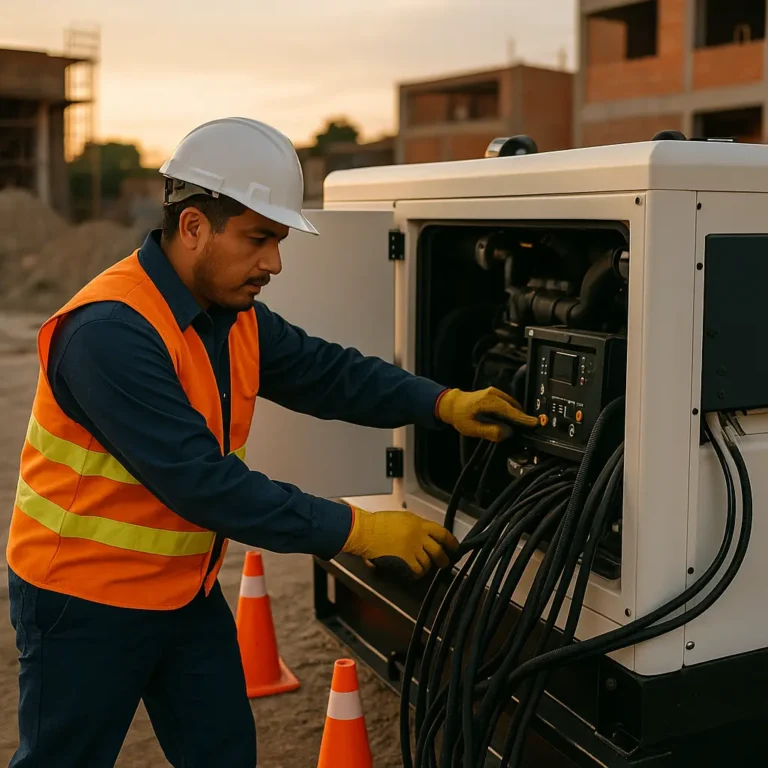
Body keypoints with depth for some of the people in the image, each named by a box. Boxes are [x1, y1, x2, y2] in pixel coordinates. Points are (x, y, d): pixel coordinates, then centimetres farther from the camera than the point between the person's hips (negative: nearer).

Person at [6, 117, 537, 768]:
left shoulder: (234, 316, 0)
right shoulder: (110, 333, -28)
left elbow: (326, 372, 5)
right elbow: (202, 483, -31)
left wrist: (442, 404, -10)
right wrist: (355, 530, -27)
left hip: (187, 591, 8)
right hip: (86, 603, -7)